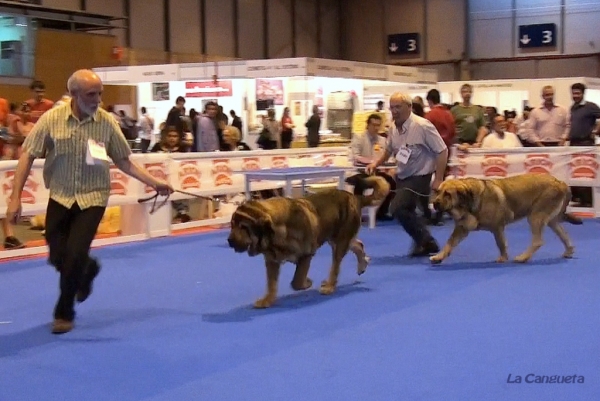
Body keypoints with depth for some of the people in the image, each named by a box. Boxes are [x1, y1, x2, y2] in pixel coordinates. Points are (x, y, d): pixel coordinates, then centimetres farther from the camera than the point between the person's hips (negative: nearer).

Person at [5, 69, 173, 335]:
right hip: (60, 196, 1)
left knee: (74, 255, -11)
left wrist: (153, 182, -9)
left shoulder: (107, 122, -9)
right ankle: (88, 268, 40)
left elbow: (123, 161, 0)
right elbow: (28, 156, -5)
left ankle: (64, 313, 11)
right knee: (58, 257, 3)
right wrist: (15, 197, -10)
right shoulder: (52, 119, -11)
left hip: (93, 198, -1)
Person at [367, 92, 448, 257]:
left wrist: (438, 179, -22)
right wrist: (376, 164, 4)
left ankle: (425, 242, -4)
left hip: (419, 177, -8)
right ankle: (425, 243, 31)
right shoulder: (393, 128, -1)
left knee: (398, 208, -21)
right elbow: (389, 150, 19)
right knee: (406, 211, 13)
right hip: (401, 176, 8)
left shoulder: (422, 126, -22)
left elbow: (442, 151, -19)